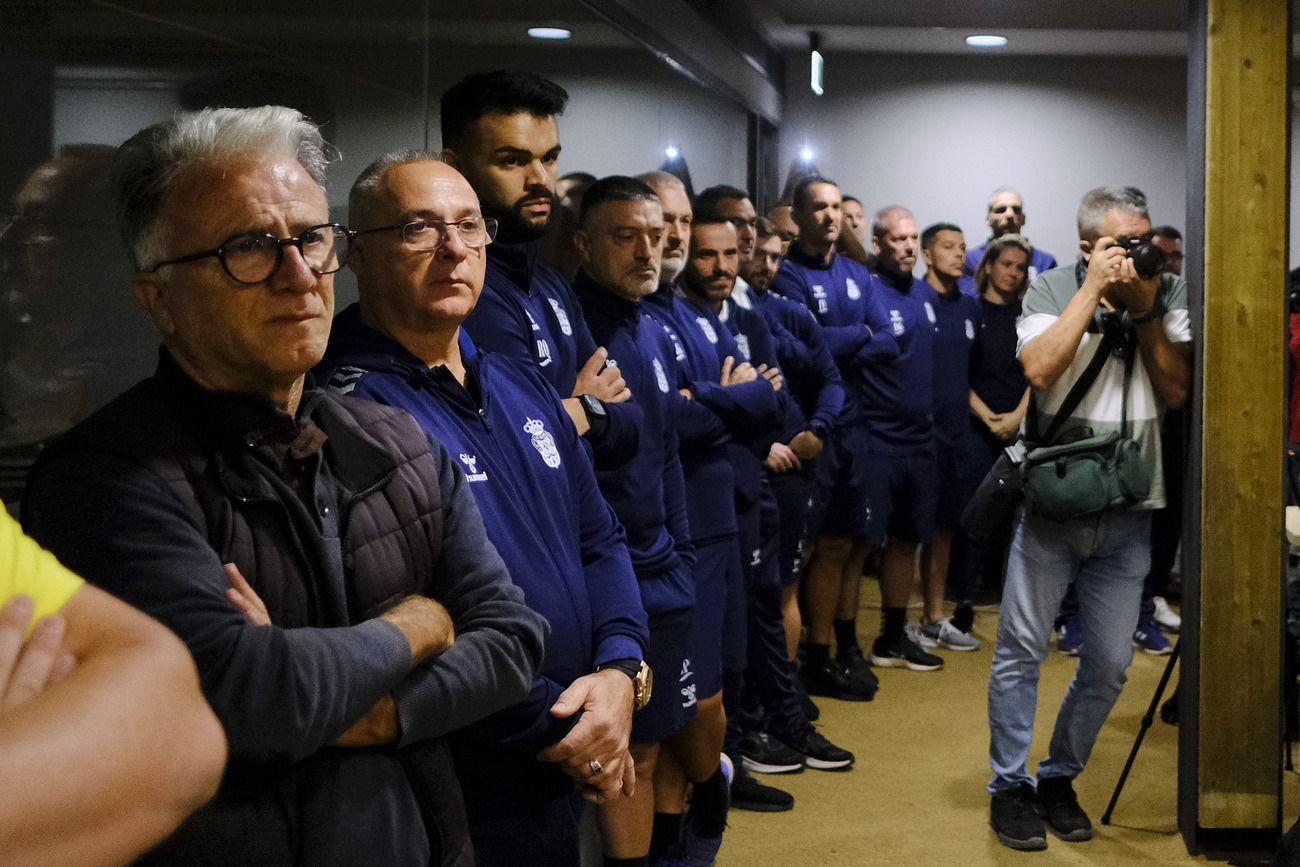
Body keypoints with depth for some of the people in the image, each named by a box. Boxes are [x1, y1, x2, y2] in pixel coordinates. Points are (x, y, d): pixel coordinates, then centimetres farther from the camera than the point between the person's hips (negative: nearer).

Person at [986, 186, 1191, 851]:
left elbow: (1178, 391, 0)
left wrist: (1145, 309, -8)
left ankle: (1059, 778, 26)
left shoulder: (1169, 294, 7)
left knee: (1109, 664, 7)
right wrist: (1094, 288, -13)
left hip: (1128, 514, 3)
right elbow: (1039, 370, -17)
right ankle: (1009, 786, 15)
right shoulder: (1051, 289, 0)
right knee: (1021, 651, 1)